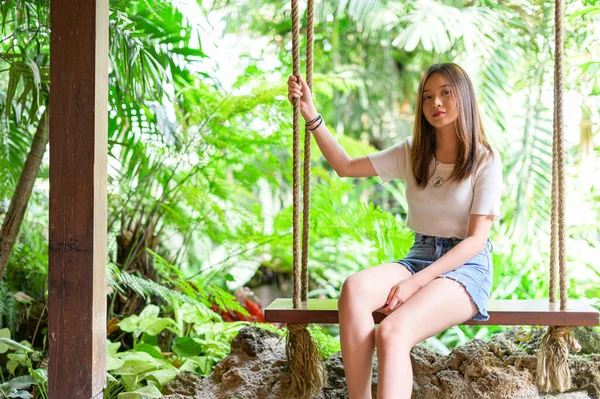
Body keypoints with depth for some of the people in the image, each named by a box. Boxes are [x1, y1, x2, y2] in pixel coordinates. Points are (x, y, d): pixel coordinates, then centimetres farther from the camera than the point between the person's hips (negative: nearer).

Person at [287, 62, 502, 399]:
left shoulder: (486, 160, -4)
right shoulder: (412, 154, 12)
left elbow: (476, 239, -9)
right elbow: (346, 167, 17)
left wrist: (416, 282, -19)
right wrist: (311, 114, 6)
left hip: (467, 266, -5)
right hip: (420, 257, 5)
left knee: (392, 332, -34)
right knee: (355, 289, -31)